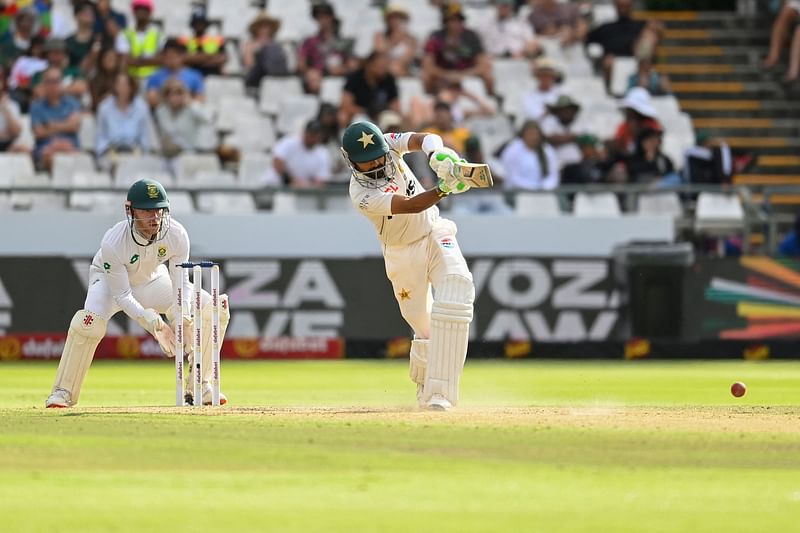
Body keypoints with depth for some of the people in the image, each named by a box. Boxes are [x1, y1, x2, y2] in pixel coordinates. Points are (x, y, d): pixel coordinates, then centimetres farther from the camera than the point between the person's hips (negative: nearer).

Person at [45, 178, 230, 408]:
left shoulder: (177, 235, -27)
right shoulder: (112, 242, -36)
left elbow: (181, 283, -17)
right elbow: (121, 295, -29)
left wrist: (181, 315, -37)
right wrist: (151, 322, -43)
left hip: (153, 280, 4)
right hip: (109, 281, -4)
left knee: (215, 309, -11)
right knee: (89, 322, -36)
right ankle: (63, 392, -18)